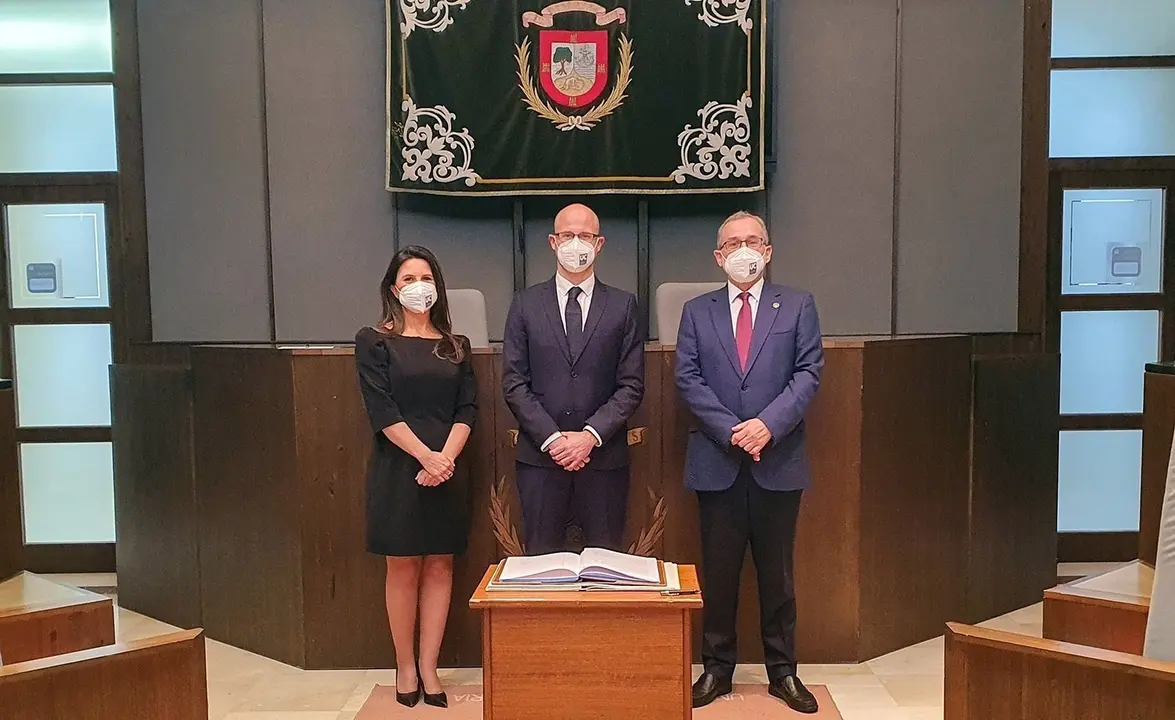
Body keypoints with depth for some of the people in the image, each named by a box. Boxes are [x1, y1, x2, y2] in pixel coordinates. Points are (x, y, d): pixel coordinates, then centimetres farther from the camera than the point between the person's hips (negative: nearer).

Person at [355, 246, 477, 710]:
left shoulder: (455, 346, 11)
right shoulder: (374, 341, 1)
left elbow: (467, 408, 4)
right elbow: (382, 410, -9)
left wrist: (446, 458, -12)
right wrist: (426, 456, -17)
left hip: (446, 469, 3)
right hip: (398, 469, -3)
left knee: (439, 567, 4)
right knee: (403, 568, 3)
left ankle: (429, 668, 12)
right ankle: (405, 668, 15)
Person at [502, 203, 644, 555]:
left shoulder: (622, 305, 6)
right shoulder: (526, 304, 6)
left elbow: (631, 384, 0)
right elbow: (514, 383, 1)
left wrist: (591, 435, -11)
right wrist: (552, 438, -9)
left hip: (604, 456, 0)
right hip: (540, 456, 0)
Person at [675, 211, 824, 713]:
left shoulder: (798, 306, 6)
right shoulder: (697, 312, 9)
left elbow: (808, 373, -2)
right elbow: (688, 380, 0)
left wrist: (768, 424, -16)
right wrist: (731, 431, -12)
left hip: (778, 462, 0)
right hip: (716, 464, 1)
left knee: (777, 572, 9)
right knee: (718, 572, 7)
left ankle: (783, 672, 21)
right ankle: (717, 668, 20)